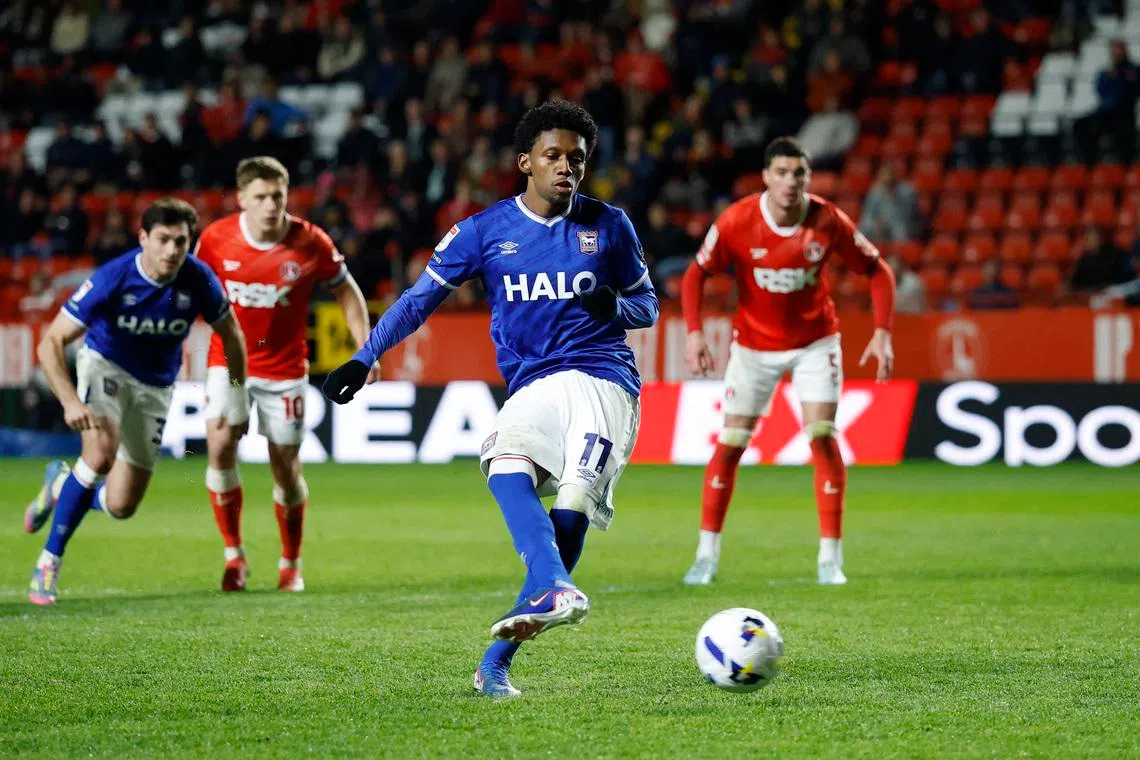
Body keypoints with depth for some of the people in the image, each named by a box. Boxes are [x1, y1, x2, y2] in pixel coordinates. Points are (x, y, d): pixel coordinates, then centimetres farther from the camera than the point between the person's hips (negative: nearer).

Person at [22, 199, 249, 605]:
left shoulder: (198, 280, -20)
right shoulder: (111, 278, -27)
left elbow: (230, 335, 1)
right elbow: (51, 342, -23)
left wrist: (237, 400, 3)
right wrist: (70, 402, -35)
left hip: (155, 387, 3)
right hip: (105, 364, -3)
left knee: (121, 506, 1)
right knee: (101, 452, -33)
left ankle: (61, 484, 35)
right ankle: (49, 560, -17)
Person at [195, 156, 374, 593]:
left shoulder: (310, 243, -12)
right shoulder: (216, 238, -10)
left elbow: (346, 291, 2)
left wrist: (365, 349, -5)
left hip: (284, 368, 0)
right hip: (228, 361, 0)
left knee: (286, 470, 3)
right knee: (220, 445, -20)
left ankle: (291, 564, 25)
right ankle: (233, 554, -4)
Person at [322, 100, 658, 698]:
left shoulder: (609, 226, 10)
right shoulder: (485, 231, 9)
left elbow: (647, 305, 18)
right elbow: (421, 297, 13)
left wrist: (614, 305, -5)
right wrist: (364, 359, 5)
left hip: (602, 377, -2)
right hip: (531, 387, 2)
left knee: (575, 494, -25)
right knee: (503, 458, -33)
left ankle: (497, 659, -24)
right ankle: (554, 589, -49)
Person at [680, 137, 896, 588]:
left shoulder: (829, 222, -18)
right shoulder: (736, 221, -19)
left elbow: (877, 271, -6)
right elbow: (696, 275, -8)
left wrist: (882, 332, -16)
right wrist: (694, 332, -20)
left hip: (815, 340, 0)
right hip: (752, 343, 0)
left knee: (823, 438, -12)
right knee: (730, 444, -1)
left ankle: (830, 558, -5)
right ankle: (707, 555, 9)